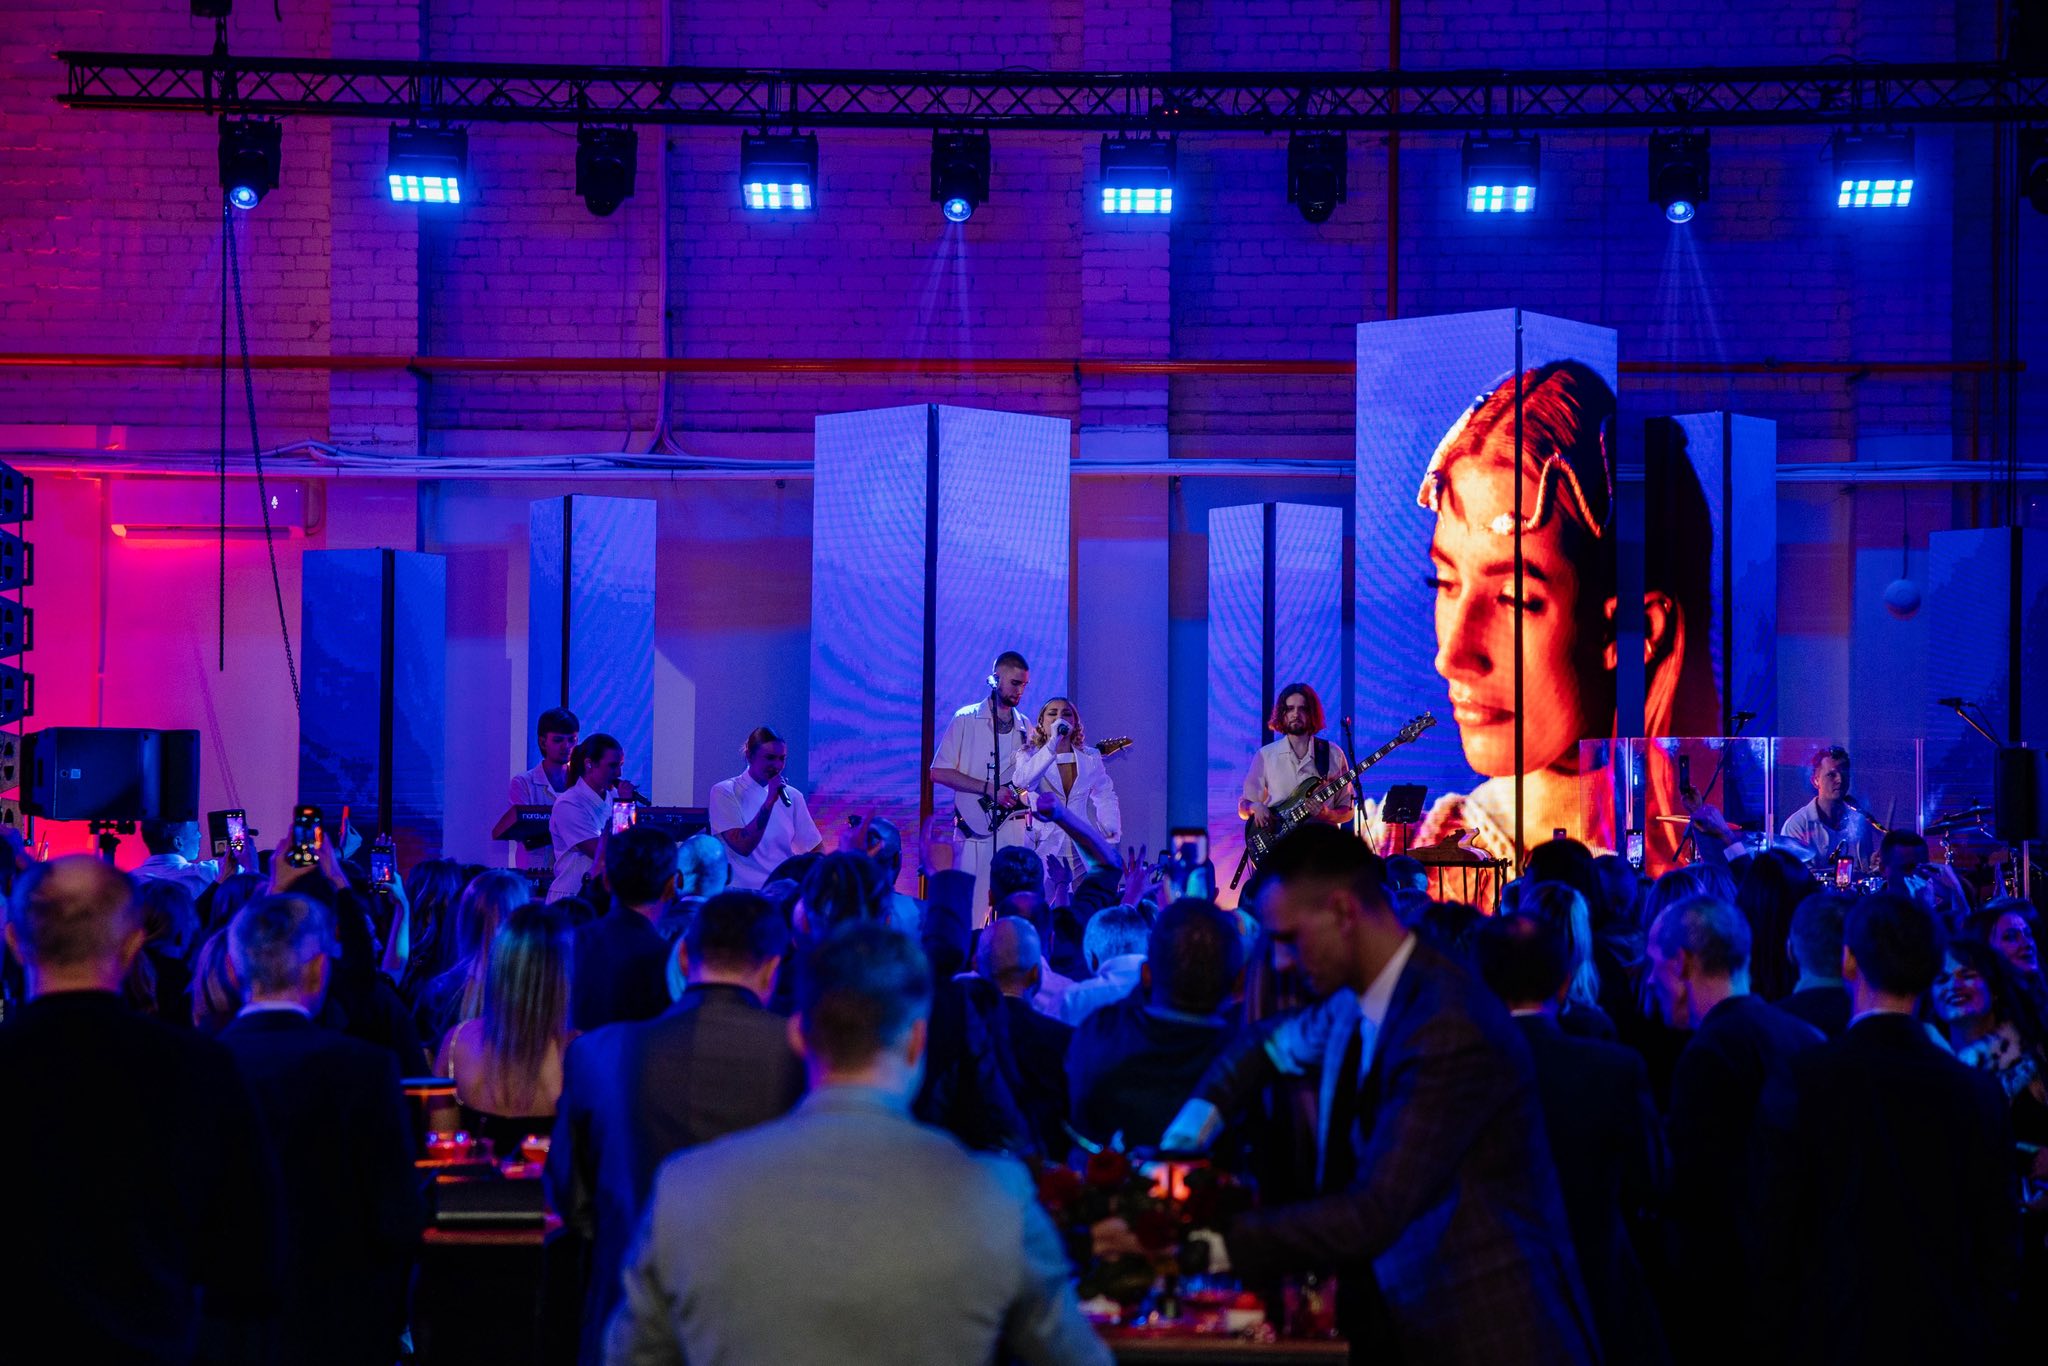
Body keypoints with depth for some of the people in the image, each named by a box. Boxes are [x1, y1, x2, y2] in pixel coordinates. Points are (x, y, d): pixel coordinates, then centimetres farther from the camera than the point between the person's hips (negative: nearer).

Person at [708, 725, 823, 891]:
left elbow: (816, 850, 12)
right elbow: (743, 846, -14)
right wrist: (770, 801, -16)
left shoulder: (792, 796, 10)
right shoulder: (725, 792, -3)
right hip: (744, 891, -4)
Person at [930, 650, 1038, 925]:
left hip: (1015, 829, 4)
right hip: (976, 829, -4)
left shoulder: (1025, 728, 15)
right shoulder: (967, 720, 1)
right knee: (969, 915, -8)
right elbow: (939, 772, -6)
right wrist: (990, 789, -13)